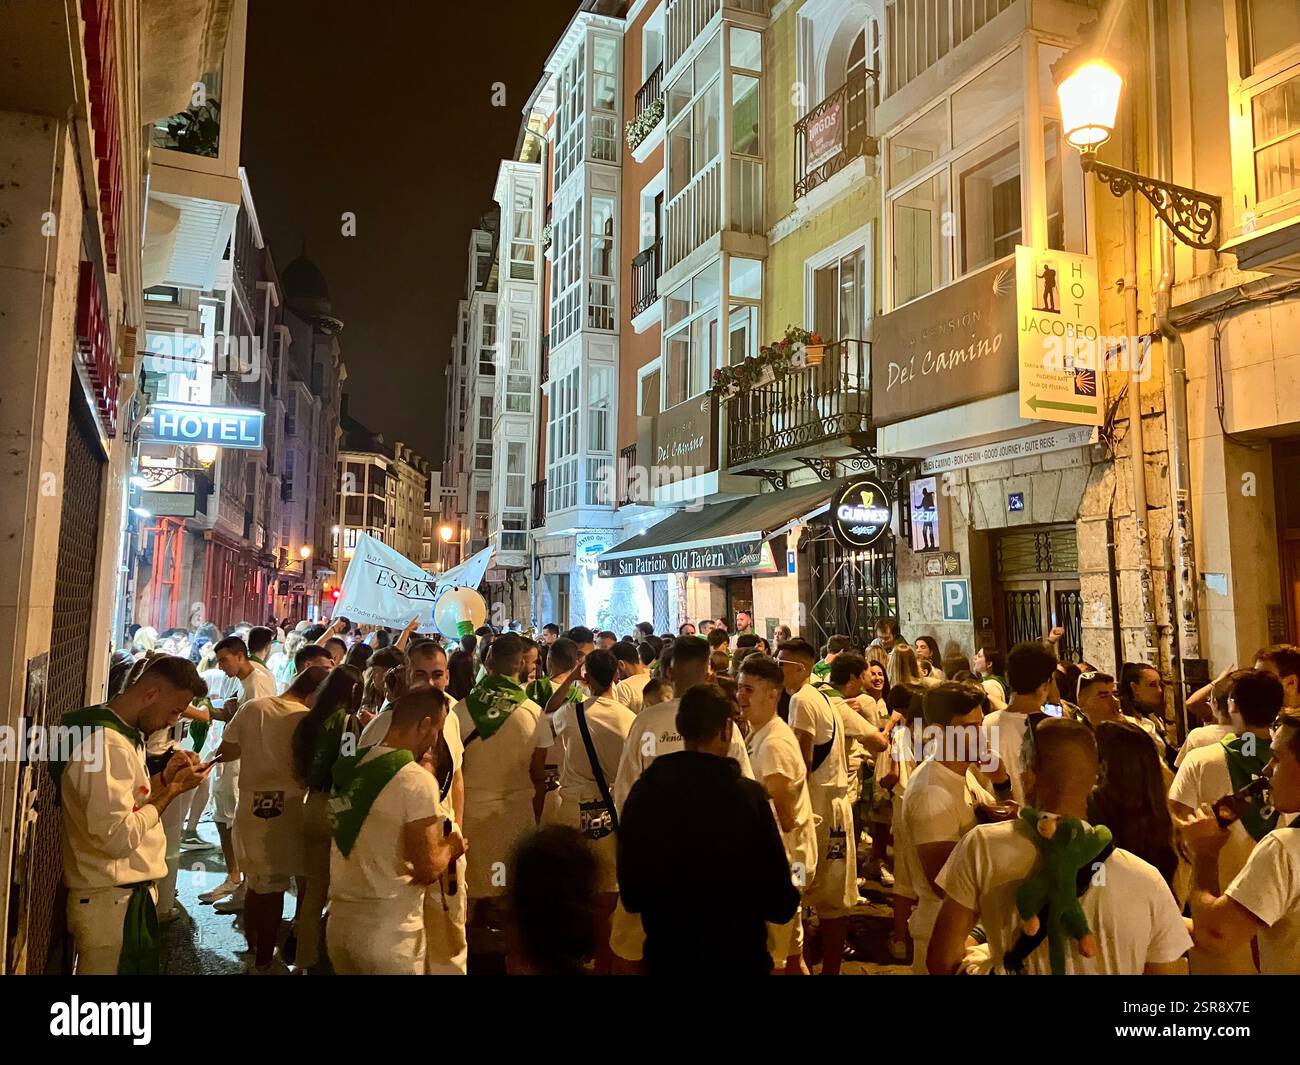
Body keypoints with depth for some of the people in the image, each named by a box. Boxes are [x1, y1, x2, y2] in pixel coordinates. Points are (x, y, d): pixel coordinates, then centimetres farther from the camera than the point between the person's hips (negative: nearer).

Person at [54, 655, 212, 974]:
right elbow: (118, 838, -27)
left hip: (129, 894, 10)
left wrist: (165, 777, 1)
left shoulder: (124, 733, 9)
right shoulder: (107, 743, -23)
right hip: (111, 901, -10)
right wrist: (174, 789, -18)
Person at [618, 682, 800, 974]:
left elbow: (630, 894, 2)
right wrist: (789, 899, 6)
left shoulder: (642, 791, -10)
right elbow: (779, 904, -15)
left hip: (664, 953, 3)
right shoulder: (747, 794, -21)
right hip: (735, 955, -3)